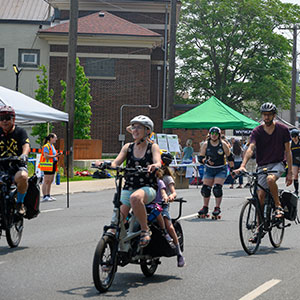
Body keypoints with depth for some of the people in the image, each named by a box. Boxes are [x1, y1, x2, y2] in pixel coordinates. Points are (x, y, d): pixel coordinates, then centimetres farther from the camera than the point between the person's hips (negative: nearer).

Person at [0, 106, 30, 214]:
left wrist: (24, 155, -37)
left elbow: (26, 146, -14)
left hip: (18, 166, -2)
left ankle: (20, 203, -13)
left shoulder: (20, 131, 2)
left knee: (23, 177, -37)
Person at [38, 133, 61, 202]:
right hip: (48, 165, -10)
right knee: (46, 181, -8)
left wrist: (57, 155, 11)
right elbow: (46, 156, -20)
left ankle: (48, 195, 18)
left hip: (52, 165, 10)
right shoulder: (46, 146, -12)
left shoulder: (52, 146, 18)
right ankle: (44, 196, -7)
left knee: (50, 181, 12)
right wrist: (54, 156, -19)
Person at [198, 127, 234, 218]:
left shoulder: (223, 144, -6)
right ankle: (205, 208, 15)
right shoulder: (206, 144, -2)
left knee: (217, 188, -16)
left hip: (221, 169, -3)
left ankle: (217, 208, -2)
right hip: (209, 169, 3)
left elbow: (230, 157, 3)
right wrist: (206, 161, -22)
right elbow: (200, 158, -1)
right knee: (205, 188, -2)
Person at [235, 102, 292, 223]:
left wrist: (289, 172, -4)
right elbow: (250, 149, -19)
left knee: (270, 179, -34)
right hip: (262, 166, 2)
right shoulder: (257, 131, -5)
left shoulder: (283, 129, -4)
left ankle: (278, 206, -15)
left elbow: (288, 151, 1)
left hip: (277, 164, -2)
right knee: (260, 195, -4)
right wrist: (243, 166, -35)